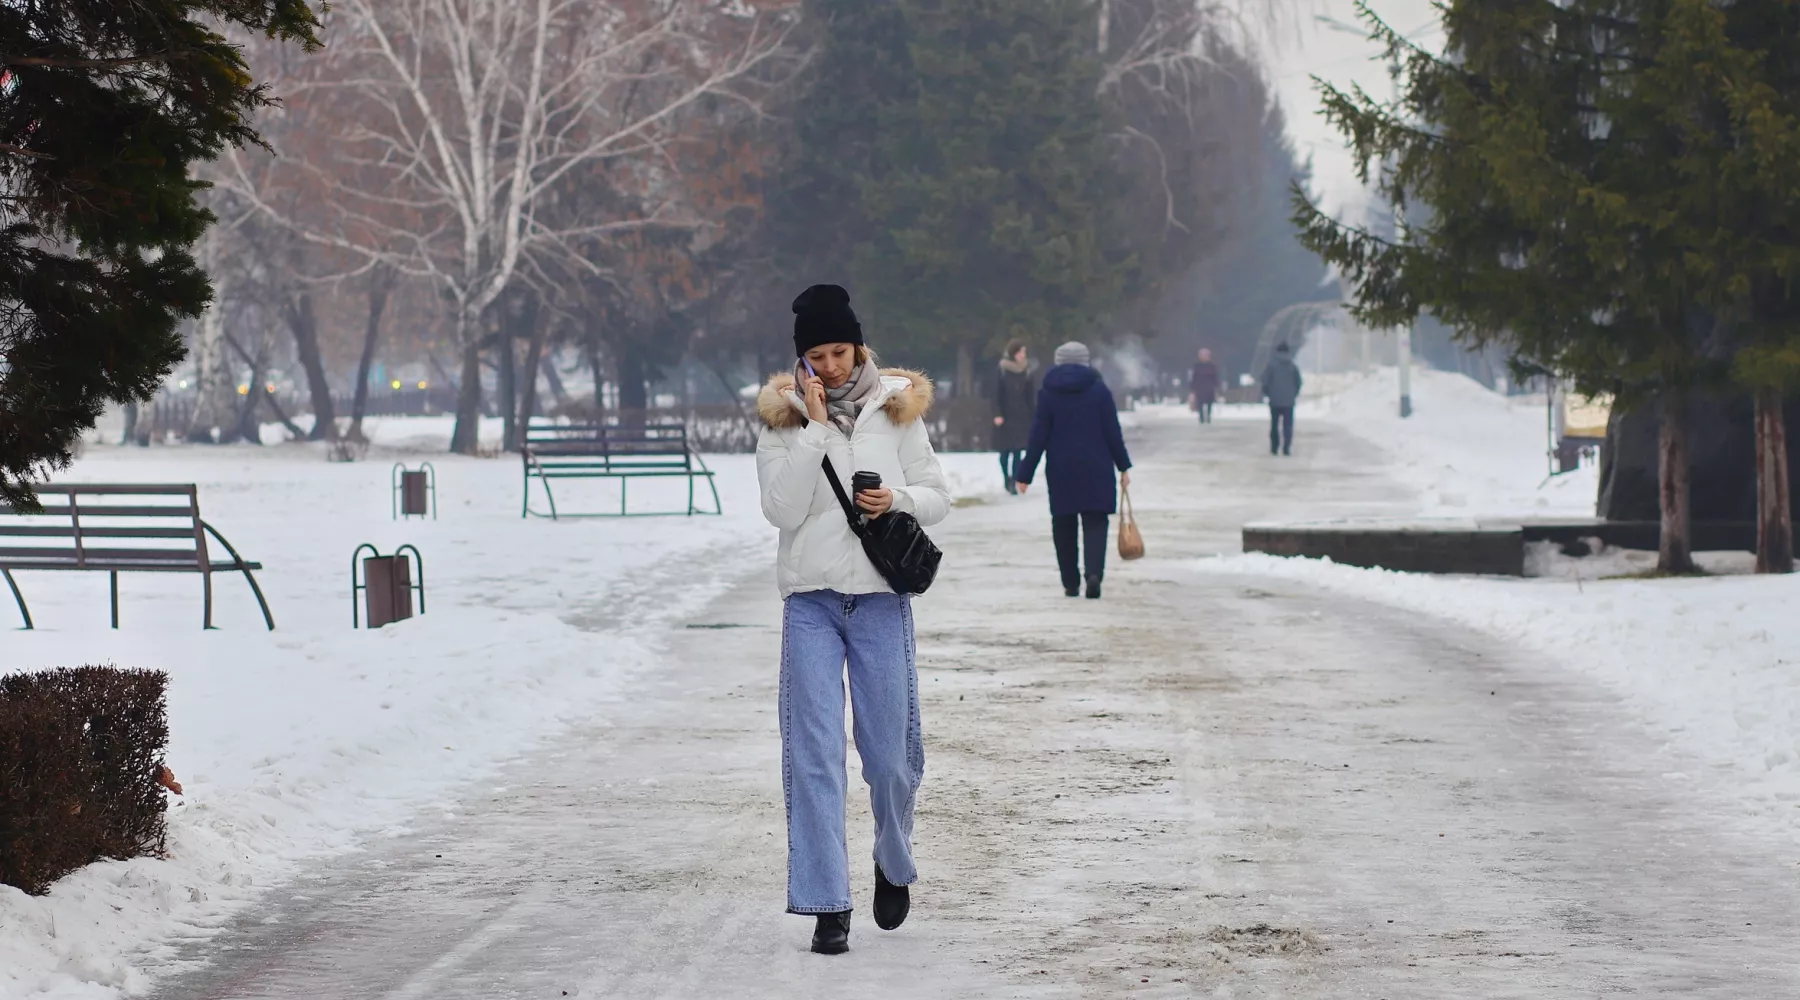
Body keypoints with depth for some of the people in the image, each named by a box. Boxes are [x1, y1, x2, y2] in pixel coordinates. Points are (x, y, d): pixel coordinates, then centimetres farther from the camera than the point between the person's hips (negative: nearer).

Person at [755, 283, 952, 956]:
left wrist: (899, 499, -13)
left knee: (889, 754, 5)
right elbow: (782, 507, -10)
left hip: (881, 599, 0)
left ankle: (894, 863, 34)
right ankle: (827, 905, -4)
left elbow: (938, 497, 8)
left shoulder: (896, 409, 4)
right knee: (814, 754, -6)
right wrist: (815, 428, -13)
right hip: (811, 602, 0)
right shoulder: (782, 419, 2)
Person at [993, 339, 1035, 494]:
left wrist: (1033, 415, 6)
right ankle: (1007, 478, 21)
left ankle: (1014, 482, -1)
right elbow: (997, 393, -5)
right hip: (1006, 415, -2)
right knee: (1005, 450, 3)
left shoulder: (1026, 370, 3)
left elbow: (1029, 394, 7)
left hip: (1022, 415, 2)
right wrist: (998, 414, -11)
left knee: (1018, 450, -3)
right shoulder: (1002, 369, -6)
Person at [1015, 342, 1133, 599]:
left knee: (1064, 524, 11)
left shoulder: (1048, 393, -1)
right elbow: (1113, 432, -1)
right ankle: (1094, 572, -23)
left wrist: (1025, 474, 1)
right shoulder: (1099, 390, -1)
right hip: (1096, 469, -1)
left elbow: (1038, 436, -2)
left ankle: (1071, 583, 11)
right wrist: (1123, 465, 8)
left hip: (1061, 470, 1)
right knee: (1096, 521, 1)